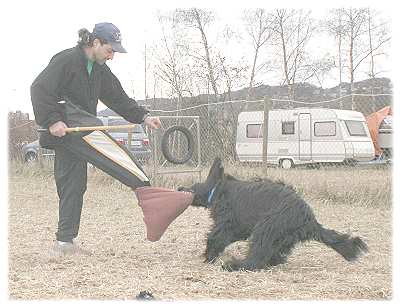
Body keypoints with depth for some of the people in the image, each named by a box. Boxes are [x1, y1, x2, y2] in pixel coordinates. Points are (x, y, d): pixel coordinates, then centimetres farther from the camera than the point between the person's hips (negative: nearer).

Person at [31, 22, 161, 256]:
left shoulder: (100, 70, 16)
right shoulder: (66, 61, -11)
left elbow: (118, 98, 15)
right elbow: (40, 89, -17)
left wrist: (143, 117, 1)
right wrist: (52, 121, -26)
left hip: (81, 129, 10)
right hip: (64, 127, -10)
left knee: (73, 185, 9)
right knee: (115, 156, -21)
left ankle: (65, 241, 14)